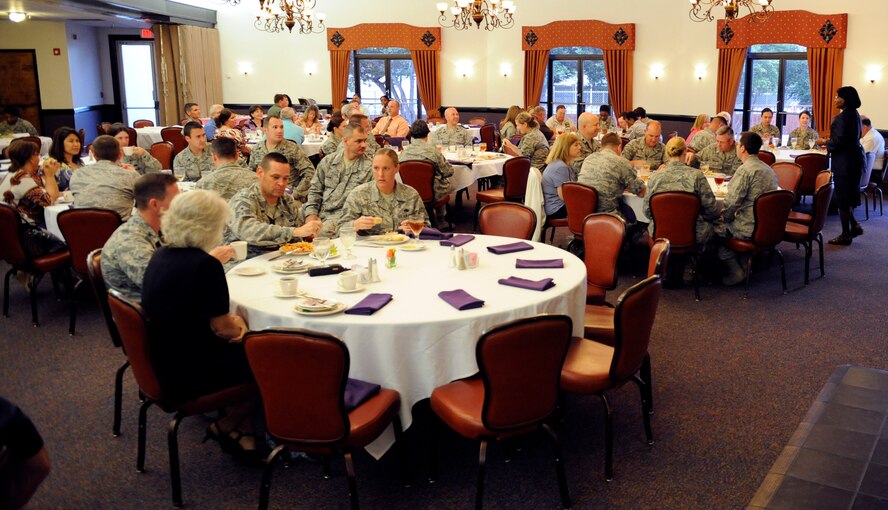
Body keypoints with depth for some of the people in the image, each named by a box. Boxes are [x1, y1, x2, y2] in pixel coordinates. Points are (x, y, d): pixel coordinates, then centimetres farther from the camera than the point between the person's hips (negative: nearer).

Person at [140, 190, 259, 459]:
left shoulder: (161, 256, 4)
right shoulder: (205, 266, -23)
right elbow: (223, 330, -17)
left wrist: (232, 322, 3)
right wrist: (237, 323, 4)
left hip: (162, 366, 9)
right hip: (189, 376, -9)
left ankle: (245, 431, 18)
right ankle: (225, 427, 17)